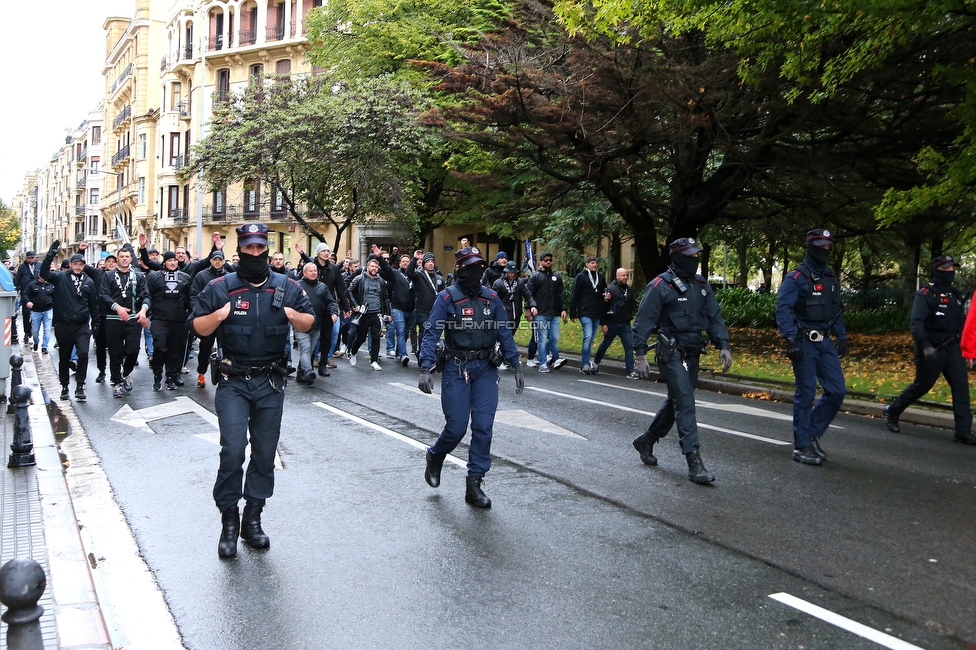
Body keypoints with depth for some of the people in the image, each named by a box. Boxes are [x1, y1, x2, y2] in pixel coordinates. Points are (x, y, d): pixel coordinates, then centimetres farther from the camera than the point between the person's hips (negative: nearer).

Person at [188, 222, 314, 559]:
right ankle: (229, 521, 7)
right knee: (233, 450, -10)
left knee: (265, 454, 8)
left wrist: (294, 316, -10)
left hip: (271, 383, 2)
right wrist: (218, 315, -18)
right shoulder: (220, 287, -1)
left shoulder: (287, 287, 5)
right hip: (233, 383, -2)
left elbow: (309, 321, 12)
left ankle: (253, 519, 22)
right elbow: (197, 326, 2)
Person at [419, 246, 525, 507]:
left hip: (486, 369, 4)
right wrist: (425, 369, -20)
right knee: (456, 427, -3)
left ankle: (474, 485, 9)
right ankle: (435, 457, 30)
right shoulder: (447, 298, -5)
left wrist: (516, 367, 5)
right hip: (456, 368, -3)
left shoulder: (491, 298, 7)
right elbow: (432, 334, -10)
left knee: (483, 427, -1)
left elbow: (504, 333, 9)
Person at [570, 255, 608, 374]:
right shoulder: (581, 276, -2)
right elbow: (574, 296, -2)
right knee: (588, 336, -16)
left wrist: (606, 296, 0)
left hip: (597, 313, 5)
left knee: (591, 339, 8)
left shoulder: (600, 276, 13)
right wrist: (573, 314, -6)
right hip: (585, 312, -5)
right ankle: (585, 364, -8)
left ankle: (585, 363, 17)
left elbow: (603, 292, 25)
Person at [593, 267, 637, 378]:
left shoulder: (629, 290, 10)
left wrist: (629, 318, 12)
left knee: (629, 346, -5)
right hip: (611, 323, -4)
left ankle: (630, 371, -4)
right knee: (605, 344, 11)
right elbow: (603, 307, -12)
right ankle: (595, 363, 32)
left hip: (625, 324, 4)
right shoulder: (610, 288, -8)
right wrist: (603, 323, -15)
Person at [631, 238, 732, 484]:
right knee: (685, 403, -12)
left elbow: (714, 317, 13)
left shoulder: (701, 285, 11)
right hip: (671, 353, -7)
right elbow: (643, 322, -10)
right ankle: (694, 463, -11)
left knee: (677, 402, 16)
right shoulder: (660, 286, -9)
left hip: (692, 355, 7)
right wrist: (641, 355, -14)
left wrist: (723, 345, 0)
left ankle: (646, 440, 36)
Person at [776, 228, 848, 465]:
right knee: (806, 394, -2)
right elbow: (783, 310, -15)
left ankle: (812, 433, 20)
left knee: (837, 391, 3)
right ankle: (802, 447, 8)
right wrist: (790, 340, -23)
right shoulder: (796, 278, -8)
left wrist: (842, 337, 15)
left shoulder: (831, 279, 13)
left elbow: (836, 310, 21)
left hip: (825, 343, 7)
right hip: (804, 344, -7)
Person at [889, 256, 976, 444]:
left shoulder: (956, 296, 13)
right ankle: (892, 411, 22)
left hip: (952, 348, 6)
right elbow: (915, 323, -20)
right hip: (931, 349, -6)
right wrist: (925, 345, -32)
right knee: (922, 386, 2)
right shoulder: (925, 294, -10)